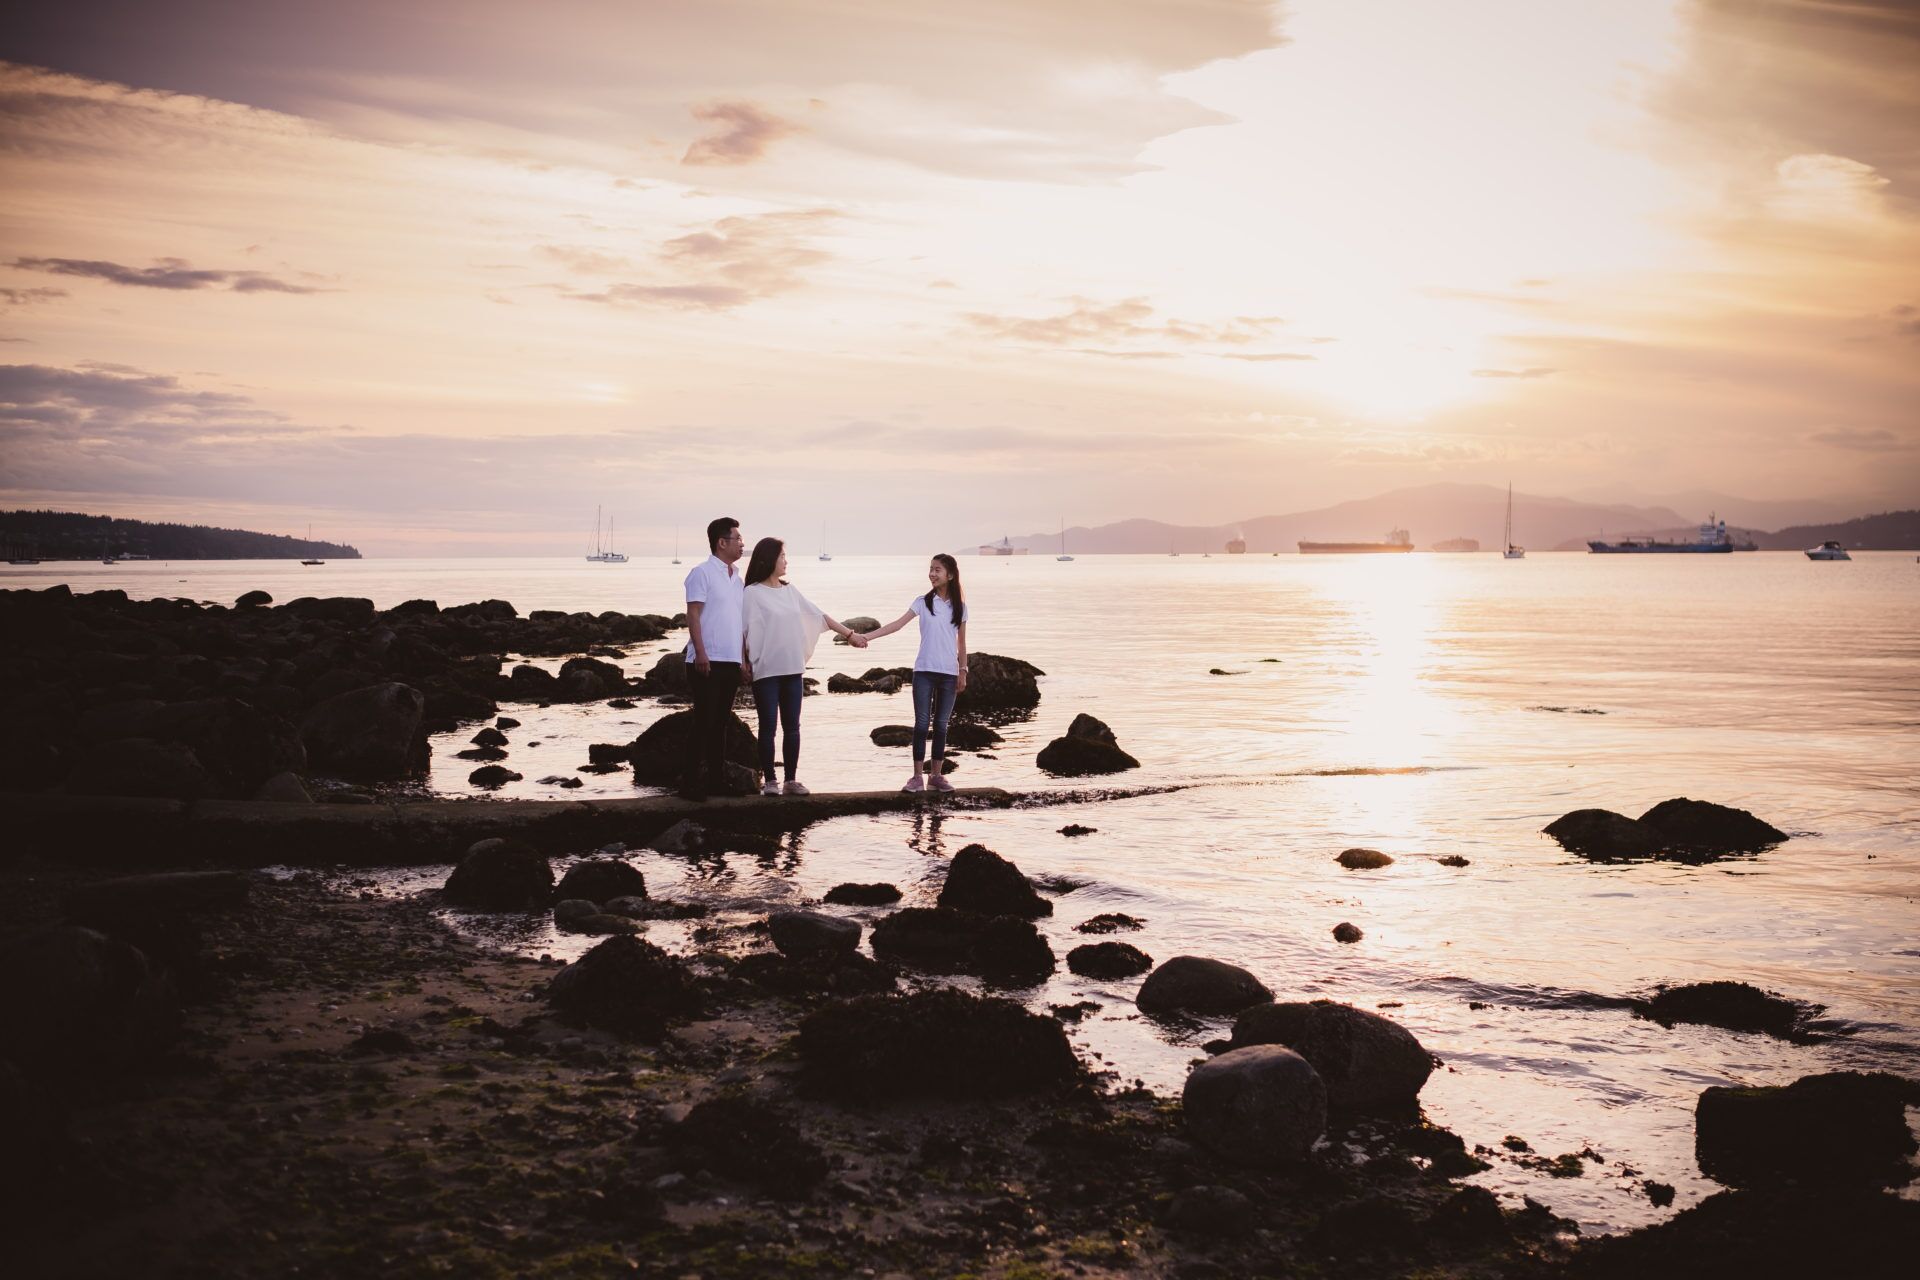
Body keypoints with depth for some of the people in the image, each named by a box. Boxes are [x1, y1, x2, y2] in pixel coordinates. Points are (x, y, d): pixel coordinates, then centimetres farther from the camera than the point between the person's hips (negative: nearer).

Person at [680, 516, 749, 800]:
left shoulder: (737, 579, 17)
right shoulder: (702, 573, -6)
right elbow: (693, 615, -12)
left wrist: (744, 660, 17)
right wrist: (700, 653, -20)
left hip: (732, 662, 7)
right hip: (707, 662, -7)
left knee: (720, 723, 11)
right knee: (703, 723, -6)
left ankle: (717, 779, 17)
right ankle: (692, 783, -2)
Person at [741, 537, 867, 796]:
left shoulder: (790, 590, 12)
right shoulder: (753, 593, -6)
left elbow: (819, 616, 17)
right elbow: (746, 632, -11)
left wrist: (849, 634, 18)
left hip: (792, 669, 5)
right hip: (766, 670, -5)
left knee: (792, 726, 6)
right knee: (768, 726, -1)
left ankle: (791, 779, 12)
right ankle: (769, 780, 6)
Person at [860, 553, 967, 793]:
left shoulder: (959, 606, 4)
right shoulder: (923, 602, 0)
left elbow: (961, 643, 8)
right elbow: (897, 624, -9)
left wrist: (963, 672, 2)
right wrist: (866, 636, -20)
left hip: (949, 674, 1)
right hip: (924, 672, -1)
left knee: (941, 724, 6)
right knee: (921, 723, -2)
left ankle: (936, 774, 14)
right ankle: (918, 775, 2)